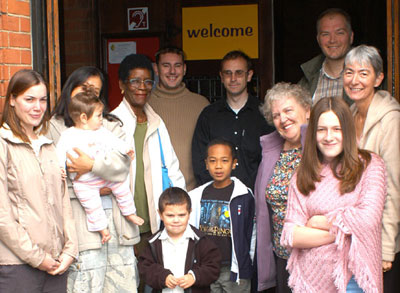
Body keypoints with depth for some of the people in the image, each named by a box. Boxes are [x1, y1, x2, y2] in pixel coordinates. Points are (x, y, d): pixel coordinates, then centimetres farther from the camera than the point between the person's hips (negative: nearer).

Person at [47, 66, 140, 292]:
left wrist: (92, 166, -18)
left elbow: (123, 162, -3)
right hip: (82, 220, -3)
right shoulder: (55, 128, 3)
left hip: (115, 214, 4)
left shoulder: (111, 126, 14)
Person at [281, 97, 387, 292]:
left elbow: (368, 219, -14)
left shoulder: (370, 165, -2)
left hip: (351, 277, -2)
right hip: (310, 277, 2)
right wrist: (340, 232, -12)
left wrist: (318, 222, -5)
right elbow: (290, 236, -3)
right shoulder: (302, 176, 4)